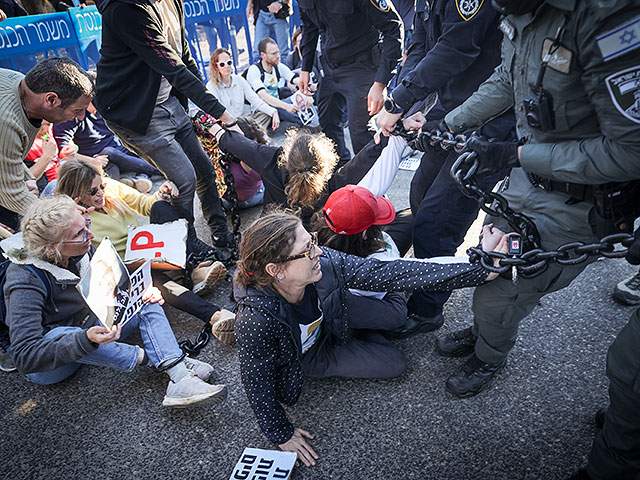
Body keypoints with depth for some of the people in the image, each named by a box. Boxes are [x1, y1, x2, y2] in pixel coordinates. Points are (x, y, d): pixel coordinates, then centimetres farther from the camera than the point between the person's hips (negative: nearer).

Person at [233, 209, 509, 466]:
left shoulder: (325, 264, -32)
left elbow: (389, 274, -34)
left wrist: (481, 268, -37)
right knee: (394, 364, -4)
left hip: (324, 335, 4)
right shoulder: (255, 320, -42)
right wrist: (281, 435, -11)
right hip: (299, 362, -3)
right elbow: (258, 385, -26)